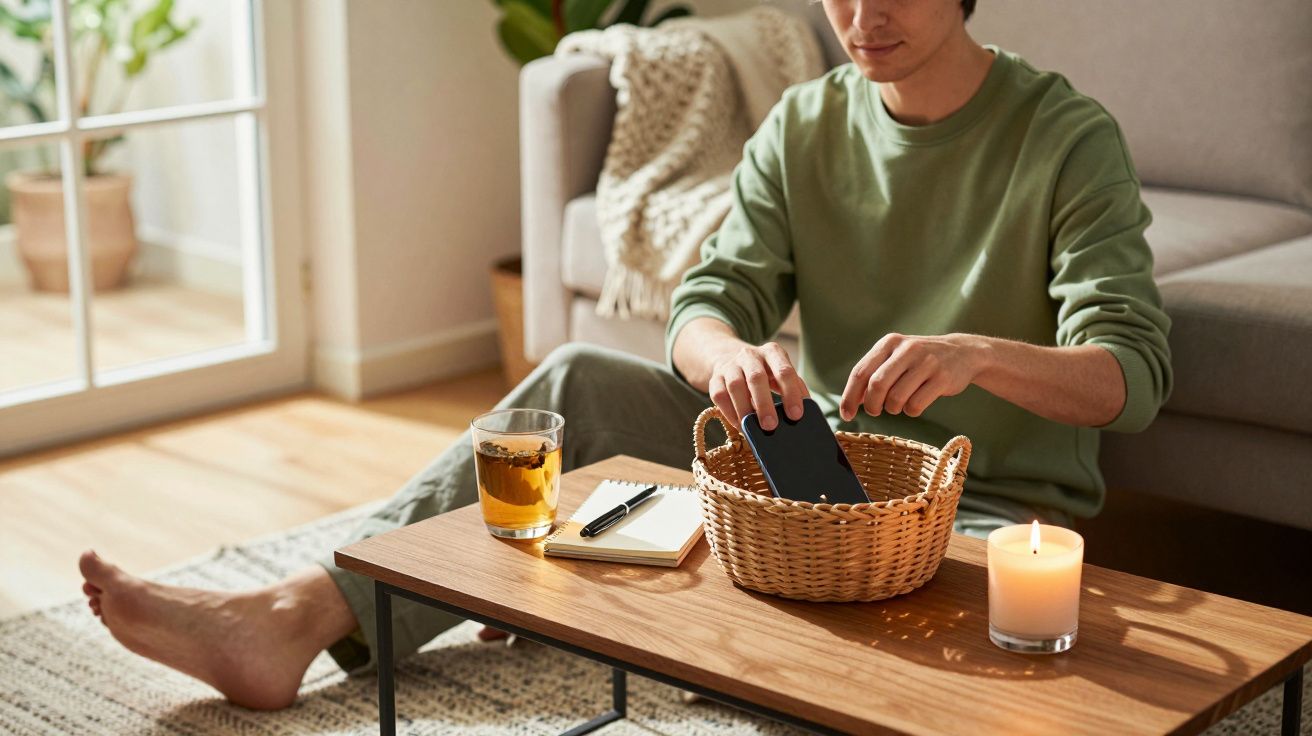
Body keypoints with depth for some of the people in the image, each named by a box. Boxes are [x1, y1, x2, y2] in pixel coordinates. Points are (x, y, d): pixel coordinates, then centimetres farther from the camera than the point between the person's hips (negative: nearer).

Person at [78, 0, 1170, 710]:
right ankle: (301, 615, -23)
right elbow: (706, 303, -4)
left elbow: (1134, 372, -20)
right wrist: (728, 354, -31)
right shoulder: (804, 128, 3)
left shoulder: (1068, 138, -11)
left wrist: (972, 353, -42)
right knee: (582, 384, -14)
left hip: (997, 494, -4)